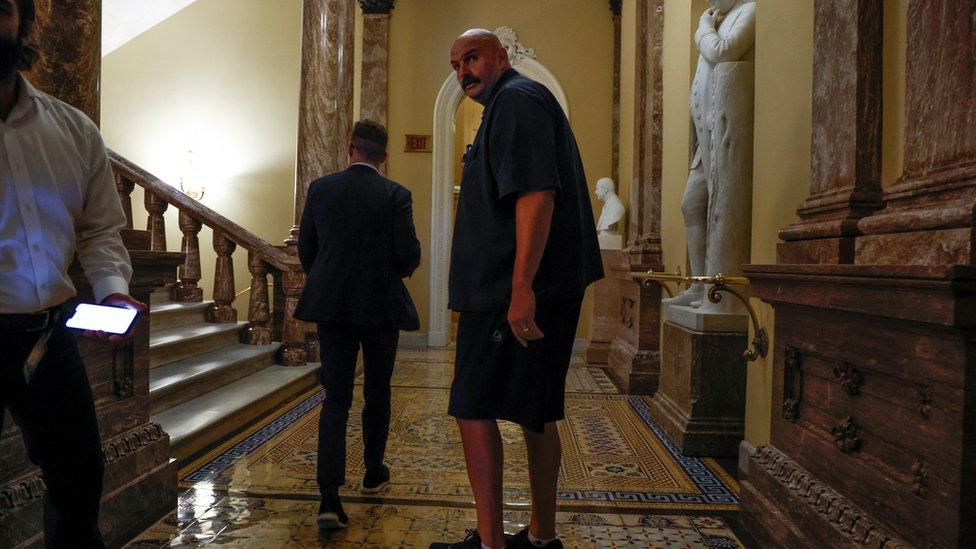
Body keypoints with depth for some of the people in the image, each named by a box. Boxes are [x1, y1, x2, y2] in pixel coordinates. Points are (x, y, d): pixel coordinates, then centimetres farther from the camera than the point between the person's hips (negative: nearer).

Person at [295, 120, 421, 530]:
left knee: (335, 399, 4)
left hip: (332, 307, 2)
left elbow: (305, 246, 5)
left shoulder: (320, 188, 1)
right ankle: (373, 473, 33)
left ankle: (330, 499, -6)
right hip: (381, 307, -1)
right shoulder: (395, 195, -7)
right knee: (377, 395, 17)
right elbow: (409, 254, -11)